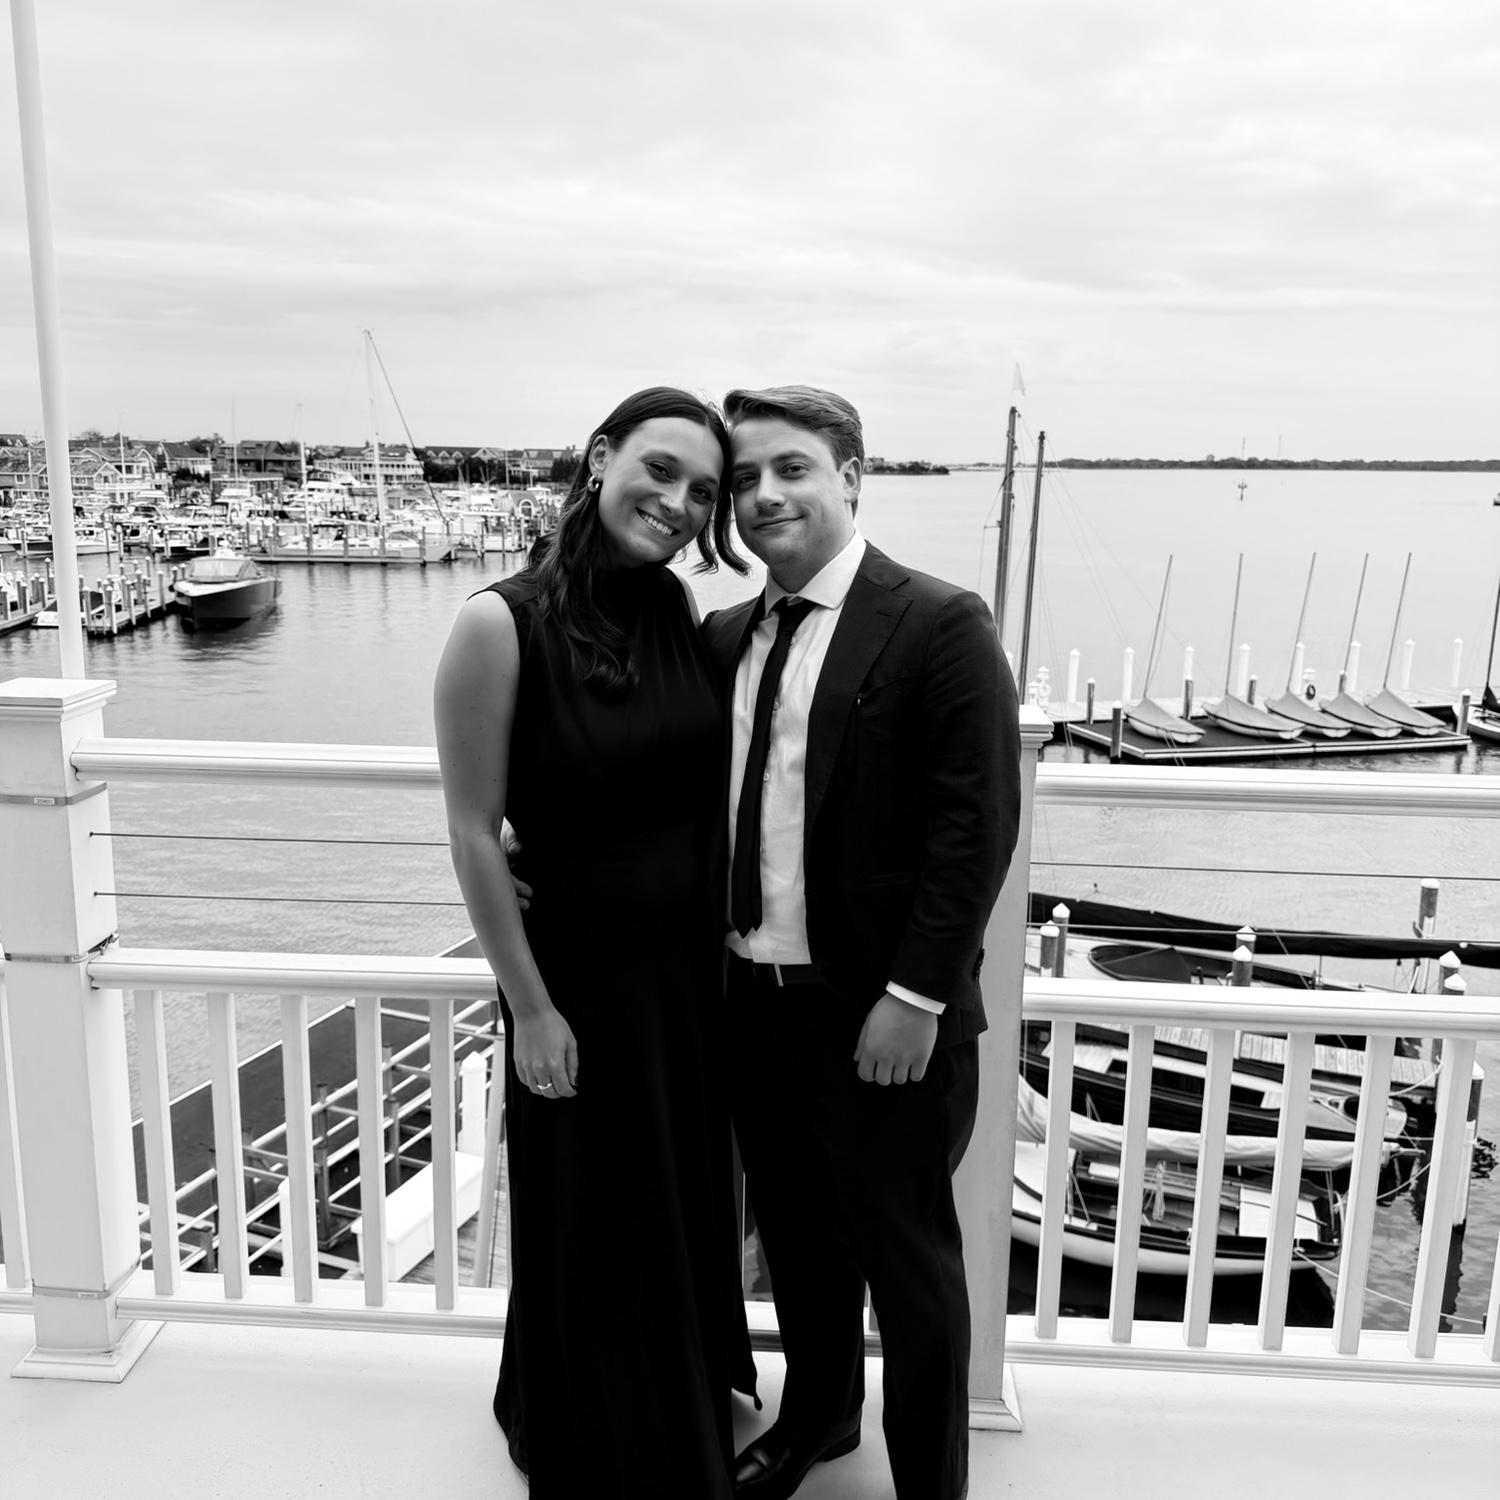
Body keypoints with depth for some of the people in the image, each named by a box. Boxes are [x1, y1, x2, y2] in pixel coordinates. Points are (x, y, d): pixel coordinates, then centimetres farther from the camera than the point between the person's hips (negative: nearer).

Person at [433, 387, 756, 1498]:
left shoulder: (679, 609, -1)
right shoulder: (503, 625, -18)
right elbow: (474, 831, -15)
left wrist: (722, 929, 7)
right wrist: (530, 1007, -12)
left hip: (694, 961, 6)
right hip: (581, 967, -6)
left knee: (691, 1202, 23)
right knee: (598, 1226, 14)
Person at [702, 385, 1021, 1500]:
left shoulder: (940, 626, -12)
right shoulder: (725, 638, 8)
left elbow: (979, 824, -16)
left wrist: (915, 998, -18)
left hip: (884, 1020, -6)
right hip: (752, 1002, 6)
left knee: (906, 1260, 11)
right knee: (796, 1238, 23)